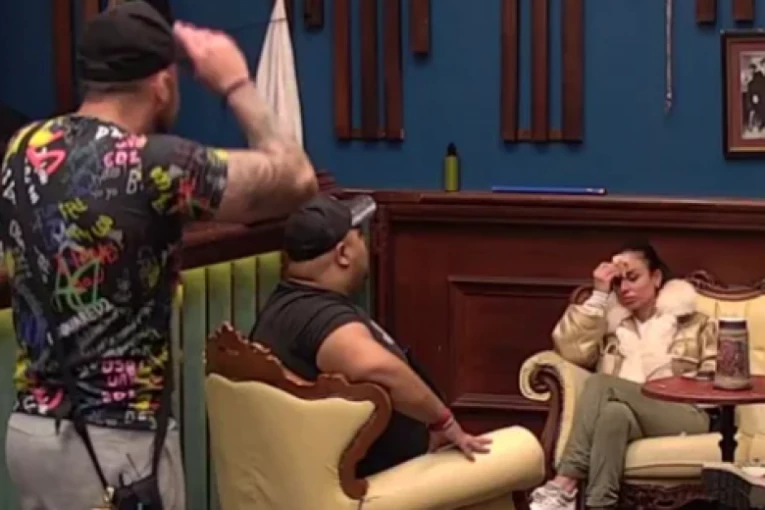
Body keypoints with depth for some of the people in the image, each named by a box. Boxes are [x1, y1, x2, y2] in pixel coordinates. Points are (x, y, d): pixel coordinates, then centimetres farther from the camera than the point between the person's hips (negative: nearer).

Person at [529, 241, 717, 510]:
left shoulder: (695, 323, 20)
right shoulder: (609, 320, 25)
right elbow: (572, 350, 7)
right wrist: (599, 295, 5)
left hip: (683, 417, -2)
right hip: (624, 418, 2)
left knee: (601, 383, -29)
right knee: (614, 413, -36)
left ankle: (564, 485, -39)